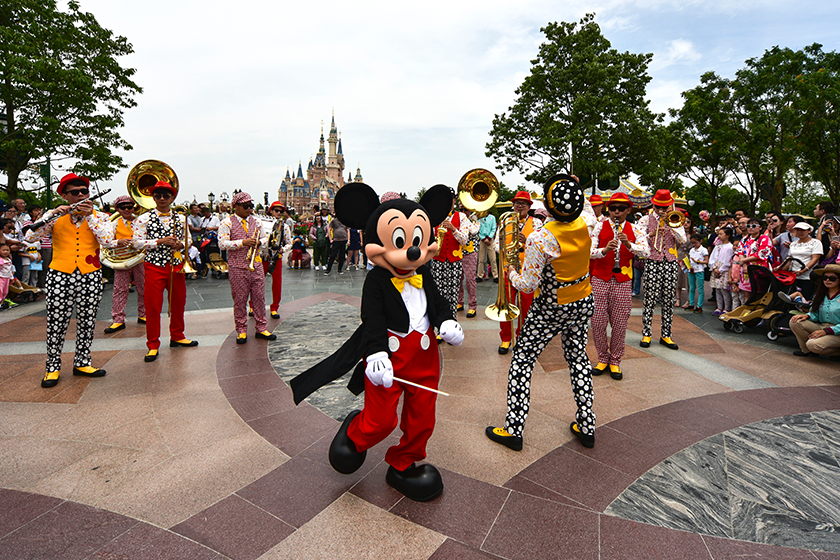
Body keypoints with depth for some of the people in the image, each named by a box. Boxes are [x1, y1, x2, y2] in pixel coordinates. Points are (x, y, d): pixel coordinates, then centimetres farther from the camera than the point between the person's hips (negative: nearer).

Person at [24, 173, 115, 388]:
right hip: (60, 275, -1)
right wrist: (53, 214, -13)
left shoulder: (100, 216, 7)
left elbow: (107, 239, -11)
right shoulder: (55, 216, 7)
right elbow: (30, 237, -5)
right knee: (56, 322, 2)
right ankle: (52, 368, 14)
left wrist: (89, 216, -11)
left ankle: (82, 363, 21)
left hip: (90, 276, 1)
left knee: (87, 321, 7)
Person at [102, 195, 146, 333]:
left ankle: (143, 315, 22)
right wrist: (118, 242, -15)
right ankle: (118, 320, 3)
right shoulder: (115, 224, 5)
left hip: (140, 260, 1)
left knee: (143, 288, 7)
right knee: (120, 289, -1)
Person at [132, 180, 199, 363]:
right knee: (153, 306, -1)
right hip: (154, 266, -3)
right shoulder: (144, 219, -1)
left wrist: (180, 244, -6)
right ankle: (153, 345, 10)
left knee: (178, 303, 11)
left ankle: (177, 336, 29)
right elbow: (137, 243, -7)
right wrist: (160, 241, -17)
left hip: (176, 265, 4)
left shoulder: (180, 219, 9)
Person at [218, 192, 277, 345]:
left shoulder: (256, 221, 11)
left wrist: (259, 242, -4)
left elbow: (265, 237, 19)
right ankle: (241, 331, 14)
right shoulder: (227, 223, -3)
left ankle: (261, 328, 16)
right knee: (240, 300, 2)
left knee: (259, 297, 6)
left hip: (256, 265, 4)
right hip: (237, 267, -4)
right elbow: (222, 244, -12)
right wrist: (243, 242, -21)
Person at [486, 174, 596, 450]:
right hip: (584, 304, 6)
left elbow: (528, 286, -21)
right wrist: (576, 190, 21)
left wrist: (512, 273, -4)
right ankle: (586, 427, 30)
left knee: (522, 361, 7)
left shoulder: (540, 238, -26)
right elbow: (587, 209, 21)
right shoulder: (585, 225, -7)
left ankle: (513, 430, 14)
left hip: (552, 310, -6)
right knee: (578, 358, 20)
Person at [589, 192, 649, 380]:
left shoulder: (634, 230, 5)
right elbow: (590, 252, -7)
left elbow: (645, 252, -9)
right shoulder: (599, 227, 3)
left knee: (619, 322, 3)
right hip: (600, 279, 0)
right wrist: (605, 249, -26)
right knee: (598, 321, 0)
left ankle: (615, 361, 19)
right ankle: (603, 358, 19)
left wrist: (628, 244, -26)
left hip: (623, 281, 1)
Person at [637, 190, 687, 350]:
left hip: (671, 264, 3)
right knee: (650, 300, -4)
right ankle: (646, 334, 4)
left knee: (668, 300, 4)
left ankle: (665, 335, 12)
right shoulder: (646, 220, 6)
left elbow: (683, 240, 0)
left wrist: (672, 225, -9)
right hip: (652, 263, -2)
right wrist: (651, 234, -20)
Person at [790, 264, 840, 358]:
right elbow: (815, 314, 12)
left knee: (813, 345, -30)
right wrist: (807, 316, -11)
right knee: (794, 322, -17)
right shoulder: (820, 294, 8)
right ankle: (806, 351, -4)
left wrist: (826, 331, -22)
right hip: (821, 327, 6)